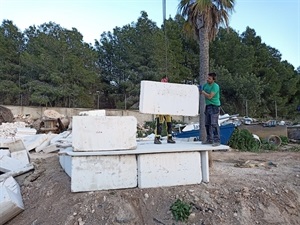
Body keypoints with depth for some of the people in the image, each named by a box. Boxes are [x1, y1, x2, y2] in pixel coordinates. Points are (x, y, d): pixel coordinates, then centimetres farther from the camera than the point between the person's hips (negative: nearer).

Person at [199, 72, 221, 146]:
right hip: (207, 106, 8)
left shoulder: (215, 86, -13)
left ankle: (217, 141, -6)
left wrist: (202, 91, -12)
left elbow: (210, 96, -19)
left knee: (214, 124, -11)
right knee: (207, 124, 9)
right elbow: (201, 92, 17)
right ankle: (209, 140, 19)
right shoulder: (206, 85, 10)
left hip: (214, 107, -8)